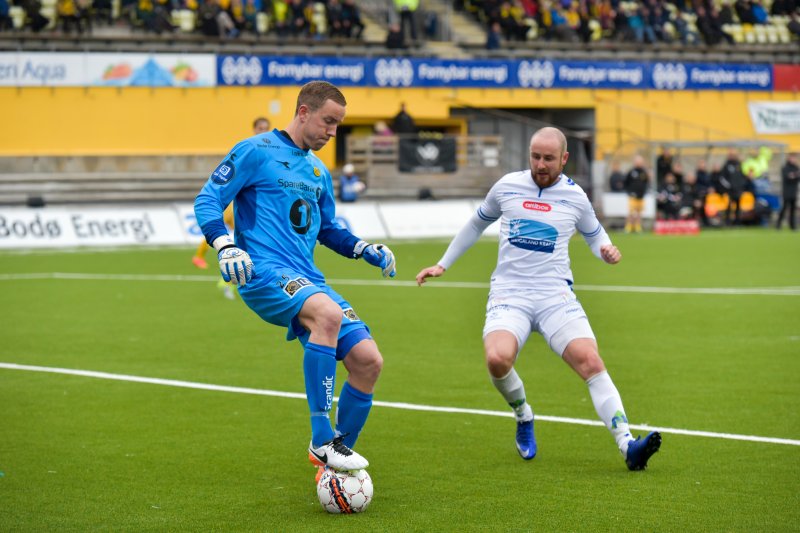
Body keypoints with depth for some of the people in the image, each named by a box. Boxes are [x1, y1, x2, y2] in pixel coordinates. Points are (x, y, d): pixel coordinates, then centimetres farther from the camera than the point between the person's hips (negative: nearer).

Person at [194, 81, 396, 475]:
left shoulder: (318, 171, 22)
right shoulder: (256, 151, 0)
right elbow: (207, 200, -4)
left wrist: (363, 248, 17)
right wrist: (225, 246, -21)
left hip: (308, 280, 8)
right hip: (264, 273, -8)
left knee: (368, 360, -7)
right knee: (328, 313, -37)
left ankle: (338, 451, 14)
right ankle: (321, 439, -33)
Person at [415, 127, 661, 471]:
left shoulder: (575, 196, 6)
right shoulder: (507, 186, 7)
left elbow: (594, 235, 23)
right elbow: (476, 225, 24)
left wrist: (607, 250, -1)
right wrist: (442, 265, 26)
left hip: (556, 296, 0)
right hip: (509, 294, 0)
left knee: (590, 362, -22)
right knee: (497, 358, -29)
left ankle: (628, 446, -27)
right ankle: (523, 416, 3)